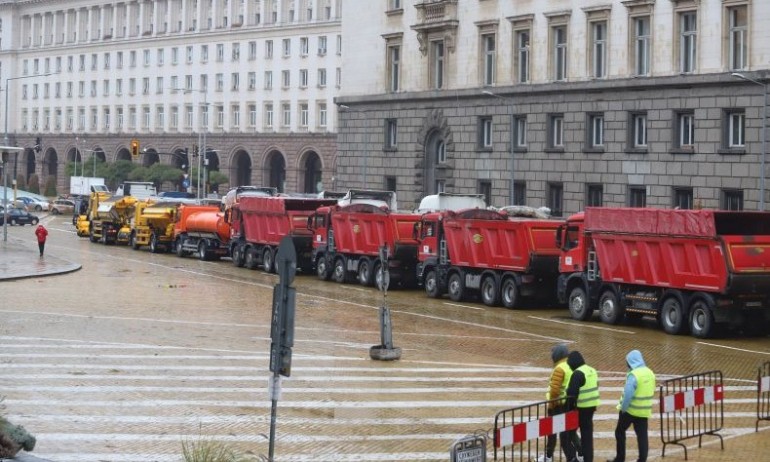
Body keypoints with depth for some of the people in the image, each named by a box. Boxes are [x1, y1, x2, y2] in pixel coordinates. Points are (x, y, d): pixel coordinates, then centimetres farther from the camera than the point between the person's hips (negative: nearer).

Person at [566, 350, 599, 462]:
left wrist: (569, 408, -15)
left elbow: (572, 393, -21)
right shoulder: (592, 370, 13)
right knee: (587, 433, 13)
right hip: (592, 406, 9)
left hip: (581, 408, -9)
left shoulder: (578, 373, -17)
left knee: (570, 430, 4)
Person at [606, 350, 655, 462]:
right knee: (642, 436, 7)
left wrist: (623, 408, -12)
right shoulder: (650, 373, 4)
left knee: (620, 432, 13)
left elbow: (628, 394, -24)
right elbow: (651, 392, 10)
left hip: (630, 410, -6)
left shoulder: (633, 375, -20)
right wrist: (643, 404, 13)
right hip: (644, 410, 6)